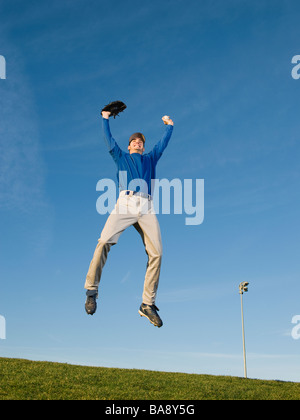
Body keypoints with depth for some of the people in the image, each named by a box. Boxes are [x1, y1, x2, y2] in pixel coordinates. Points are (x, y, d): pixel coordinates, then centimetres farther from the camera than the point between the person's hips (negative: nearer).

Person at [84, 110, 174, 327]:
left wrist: (169, 125, 53)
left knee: (156, 253, -13)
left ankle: (148, 304, -8)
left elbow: (163, 143, 42)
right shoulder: (121, 156, 30)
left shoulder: (150, 159, 34)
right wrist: (105, 118, 38)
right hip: (126, 202, -2)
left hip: (147, 207, 2)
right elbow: (109, 139, 31)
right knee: (104, 241, -24)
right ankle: (92, 291, -15)